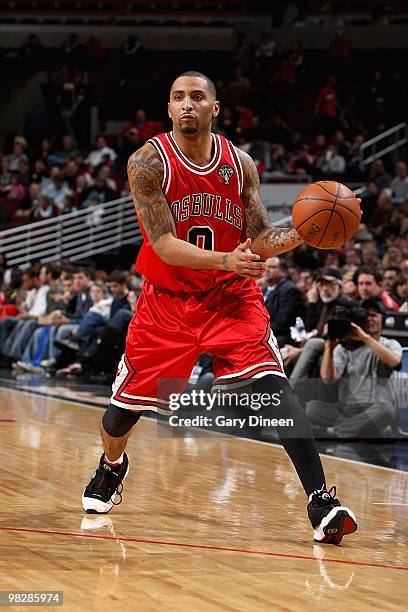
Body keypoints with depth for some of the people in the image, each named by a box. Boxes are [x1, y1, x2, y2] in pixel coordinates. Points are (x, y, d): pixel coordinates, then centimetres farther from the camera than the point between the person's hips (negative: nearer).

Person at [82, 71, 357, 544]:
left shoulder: (240, 164, -4)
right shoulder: (148, 162, -13)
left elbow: (260, 240, -1)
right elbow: (163, 245, -21)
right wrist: (225, 260, -36)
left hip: (231, 295, 1)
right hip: (168, 300, 0)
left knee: (274, 385, -20)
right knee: (128, 400, 8)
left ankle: (320, 502, -24)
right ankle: (111, 467, 45)